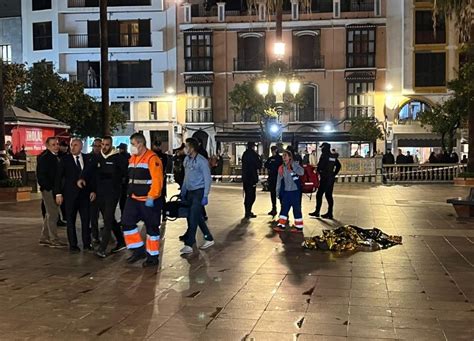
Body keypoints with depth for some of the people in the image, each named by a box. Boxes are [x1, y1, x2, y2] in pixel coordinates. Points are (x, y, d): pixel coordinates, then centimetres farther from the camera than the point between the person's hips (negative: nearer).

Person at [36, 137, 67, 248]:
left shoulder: (56, 157, 13)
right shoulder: (44, 158, -13)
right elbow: (41, 175, -17)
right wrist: (49, 188, -18)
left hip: (54, 189, 9)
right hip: (48, 190, -9)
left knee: (49, 214, 14)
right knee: (53, 214, -6)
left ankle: (44, 238, 23)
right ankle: (54, 240, 0)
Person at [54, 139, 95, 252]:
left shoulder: (87, 159, 5)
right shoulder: (65, 159, -1)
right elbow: (58, 177, -1)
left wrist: (92, 191, 3)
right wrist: (58, 193, -7)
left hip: (85, 193, 2)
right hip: (70, 194, -2)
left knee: (86, 219, 4)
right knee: (70, 220, 4)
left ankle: (86, 244, 14)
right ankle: (73, 245, 12)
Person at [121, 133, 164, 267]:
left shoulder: (152, 158, -15)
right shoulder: (132, 159, 13)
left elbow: (157, 180, -21)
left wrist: (151, 198, -24)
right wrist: (130, 193, 19)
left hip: (149, 201, -8)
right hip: (134, 199, 8)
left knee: (152, 228, 3)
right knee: (127, 223, 1)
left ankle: (153, 257, 15)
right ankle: (138, 250, 14)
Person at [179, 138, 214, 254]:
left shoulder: (202, 161, -14)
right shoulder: (187, 159, 7)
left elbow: (207, 179, -13)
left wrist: (205, 196, -17)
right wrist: (183, 190, 16)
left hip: (199, 192, -7)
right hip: (190, 192, 7)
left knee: (193, 218, -9)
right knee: (197, 217, 13)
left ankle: (189, 245, -6)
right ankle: (209, 239, 24)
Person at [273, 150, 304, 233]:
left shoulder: (295, 164, -6)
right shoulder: (281, 168, 10)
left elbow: (301, 172, -23)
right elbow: (279, 180, 13)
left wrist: (292, 166, -26)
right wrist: (278, 192, 11)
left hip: (295, 190, -5)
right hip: (286, 191, 5)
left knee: (296, 208, 1)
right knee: (284, 208, 6)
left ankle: (299, 227, 8)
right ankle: (281, 225, 11)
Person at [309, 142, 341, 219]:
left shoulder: (324, 156, -12)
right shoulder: (333, 157, 12)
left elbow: (320, 166, -16)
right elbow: (338, 165, 18)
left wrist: (318, 170, 5)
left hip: (325, 178, -8)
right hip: (331, 178, 8)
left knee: (319, 194, -2)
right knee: (329, 195, 10)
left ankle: (317, 212, -1)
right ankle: (330, 213, 11)